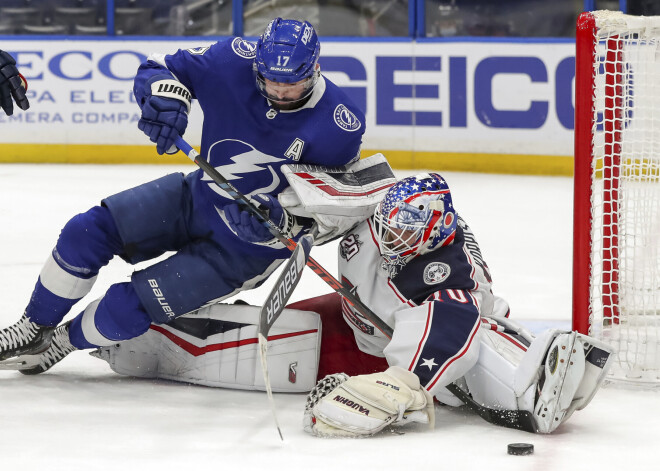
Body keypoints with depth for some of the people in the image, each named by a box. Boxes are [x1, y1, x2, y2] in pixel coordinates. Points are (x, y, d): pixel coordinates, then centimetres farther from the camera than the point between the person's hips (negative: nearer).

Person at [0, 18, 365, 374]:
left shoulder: (339, 125, -25)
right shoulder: (235, 62, -18)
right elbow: (158, 69, -8)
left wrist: (284, 223, -33)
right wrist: (164, 95, -31)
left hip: (249, 248, -4)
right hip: (197, 198, 5)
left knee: (127, 307, -13)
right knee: (88, 231, -11)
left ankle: (62, 342, 18)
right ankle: (33, 329, 12)